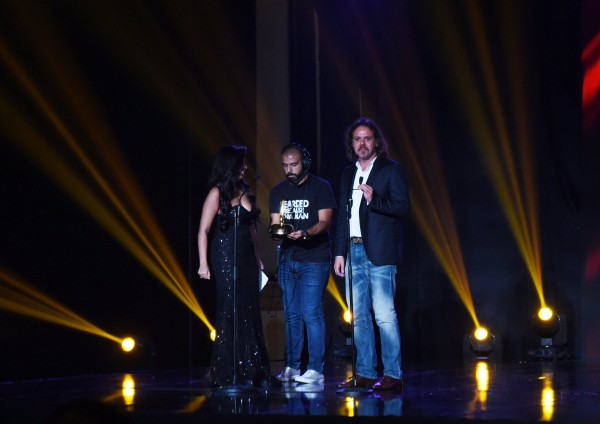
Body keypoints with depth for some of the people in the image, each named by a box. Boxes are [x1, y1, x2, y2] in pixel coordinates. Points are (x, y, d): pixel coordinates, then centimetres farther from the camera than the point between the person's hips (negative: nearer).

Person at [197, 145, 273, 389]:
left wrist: (257, 257, 13)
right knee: (231, 313, -2)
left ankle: (251, 371, 12)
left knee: (250, 313, 6)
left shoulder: (244, 191, 12)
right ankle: (228, 373, 6)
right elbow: (203, 231, -11)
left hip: (247, 258, 6)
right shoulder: (217, 193, -7)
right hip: (226, 258, -6)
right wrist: (204, 264, -16)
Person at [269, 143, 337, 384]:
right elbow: (275, 223, 11)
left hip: (314, 258, -5)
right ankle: (291, 367, 14)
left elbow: (324, 222, -8)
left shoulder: (320, 187, -1)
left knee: (311, 313, -11)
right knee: (291, 315, 8)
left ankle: (315, 369, -8)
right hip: (287, 259, 5)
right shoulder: (278, 191, 13)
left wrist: (305, 233, -27)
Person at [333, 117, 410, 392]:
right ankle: (365, 374, 13)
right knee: (360, 316, 8)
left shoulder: (391, 169, 0)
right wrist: (339, 252, 13)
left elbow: (403, 207, -7)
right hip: (354, 251, 6)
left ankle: (393, 375, -7)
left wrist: (374, 200, -22)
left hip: (379, 253, -6)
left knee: (384, 314, -10)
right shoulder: (348, 173, 18)